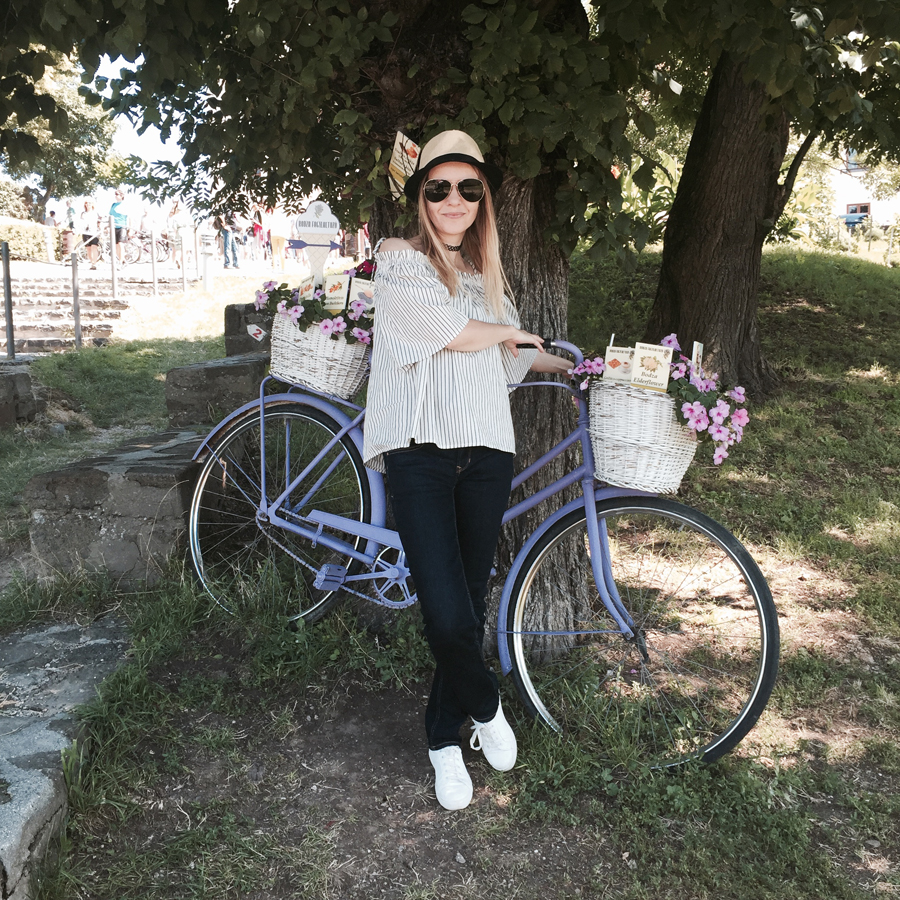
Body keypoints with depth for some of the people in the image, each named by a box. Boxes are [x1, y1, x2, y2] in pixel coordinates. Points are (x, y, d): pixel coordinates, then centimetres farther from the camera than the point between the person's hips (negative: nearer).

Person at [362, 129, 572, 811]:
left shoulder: (487, 275, 21)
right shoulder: (400, 259, 2)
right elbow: (446, 330, -12)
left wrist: (567, 367, 31)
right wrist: (513, 330, 4)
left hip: (487, 451, 5)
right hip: (421, 452, -5)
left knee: (471, 606, 6)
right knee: (447, 615, -14)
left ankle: (445, 741, 26)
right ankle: (486, 709, 17)